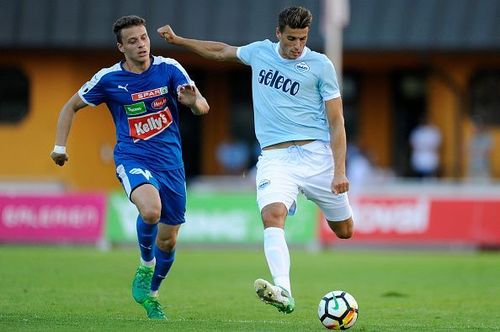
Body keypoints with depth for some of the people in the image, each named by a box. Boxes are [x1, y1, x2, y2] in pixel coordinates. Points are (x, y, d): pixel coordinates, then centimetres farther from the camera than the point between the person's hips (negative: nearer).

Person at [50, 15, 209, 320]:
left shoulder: (169, 68, -3)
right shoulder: (108, 79, -4)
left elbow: (202, 107, -9)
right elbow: (71, 107, 11)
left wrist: (194, 100, -33)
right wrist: (60, 146, 3)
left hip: (171, 162, 2)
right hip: (133, 159, -2)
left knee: (168, 240, 8)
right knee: (151, 209, -34)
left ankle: (151, 294, 34)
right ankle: (146, 264, -5)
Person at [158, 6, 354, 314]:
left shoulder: (321, 65, -2)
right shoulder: (260, 52, 9)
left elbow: (336, 122, -3)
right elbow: (222, 51, 30)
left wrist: (340, 171, -11)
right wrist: (178, 40, 30)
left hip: (317, 153, -1)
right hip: (275, 158, 1)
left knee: (344, 232, 6)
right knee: (272, 215, -28)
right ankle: (283, 292, -44)